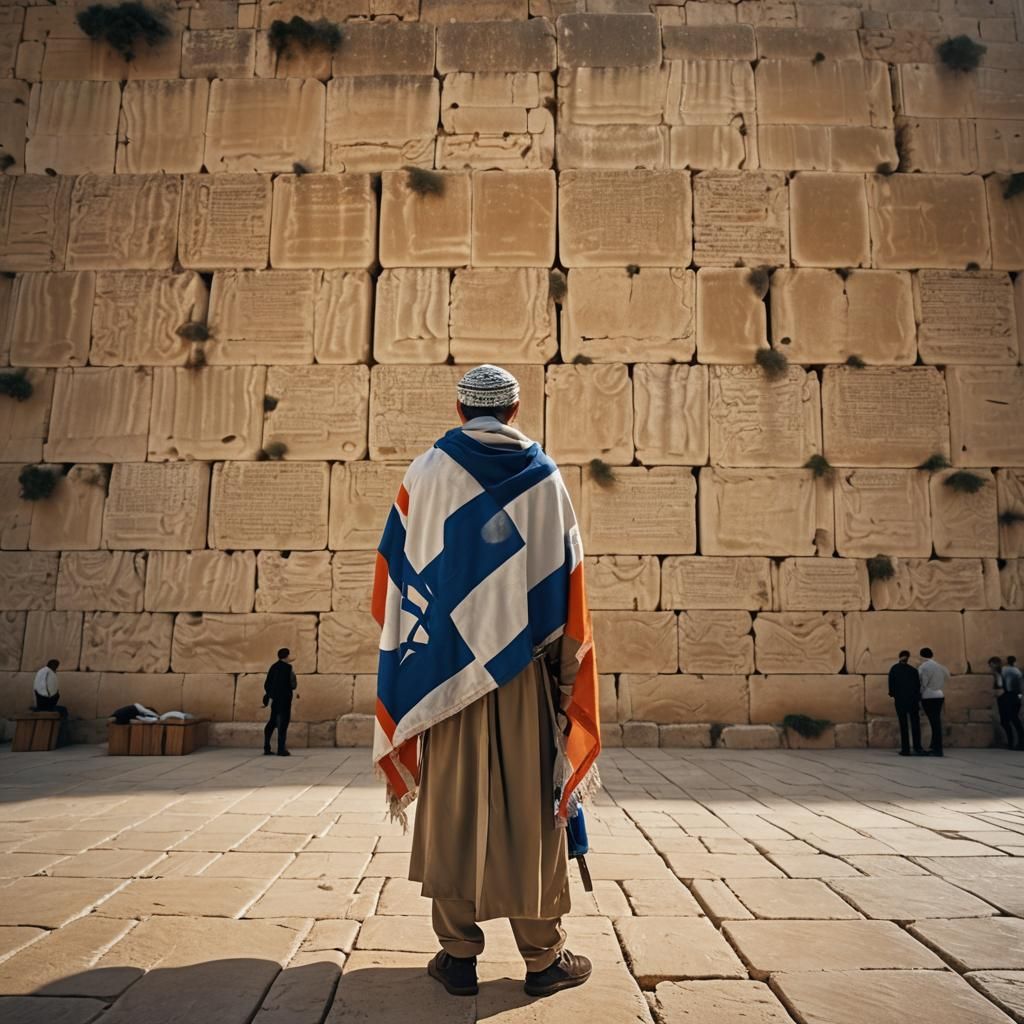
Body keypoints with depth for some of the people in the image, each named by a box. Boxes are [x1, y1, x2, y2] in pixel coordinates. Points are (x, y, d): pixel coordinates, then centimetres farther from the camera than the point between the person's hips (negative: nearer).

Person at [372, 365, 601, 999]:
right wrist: (565, 670, 8)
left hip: (445, 665, 0)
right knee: (529, 806, 8)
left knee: (452, 803, 8)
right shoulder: (545, 476, 3)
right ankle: (544, 957, 18)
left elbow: (397, 573, 3)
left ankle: (459, 954, 16)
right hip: (527, 666, 1)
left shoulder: (427, 473, 1)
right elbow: (568, 581, 2)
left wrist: (412, 649, 14)